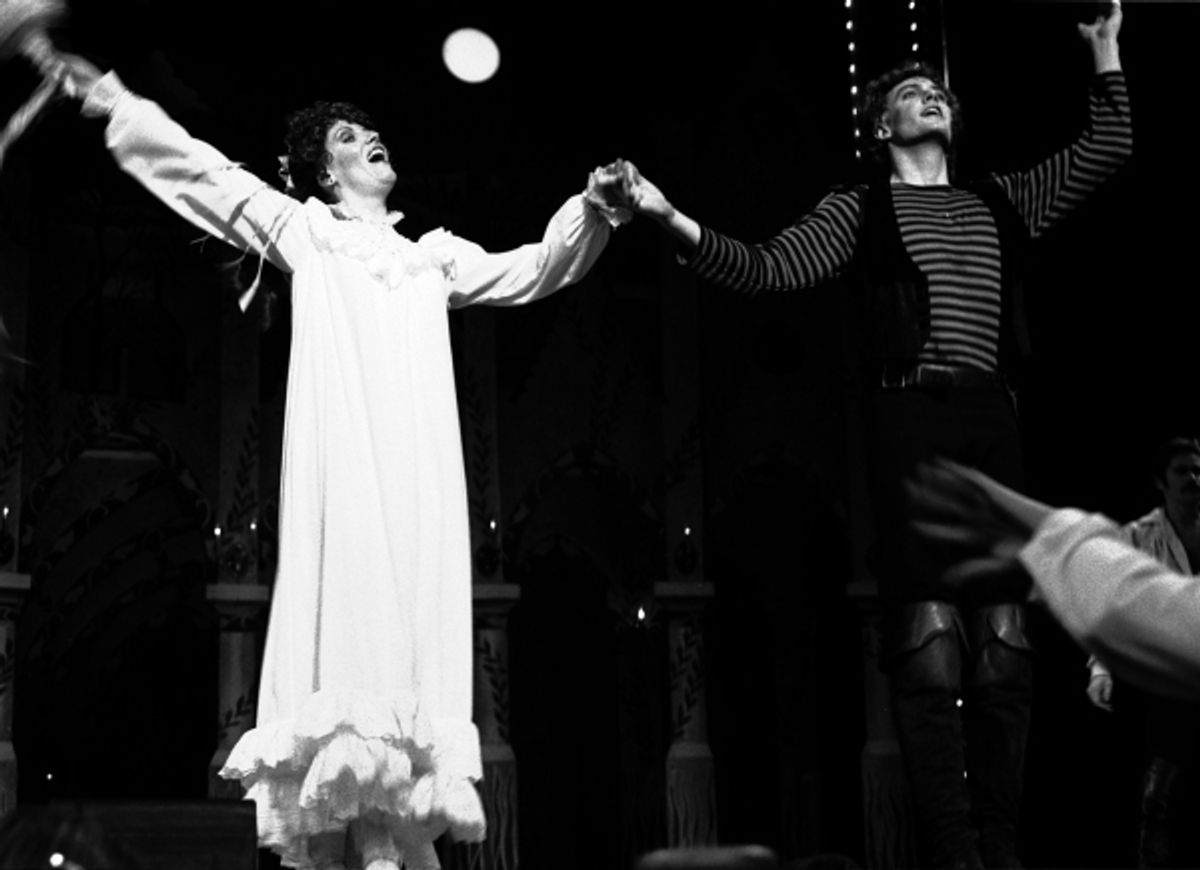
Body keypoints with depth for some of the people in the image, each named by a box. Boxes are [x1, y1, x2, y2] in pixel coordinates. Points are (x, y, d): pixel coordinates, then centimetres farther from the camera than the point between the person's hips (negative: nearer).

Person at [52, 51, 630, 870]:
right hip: (342, 455, -3)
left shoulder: (434, 256, 28)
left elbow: (532, 271, 20)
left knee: (413, 615, -9)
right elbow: (206, 169, 22)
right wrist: (117, 100, 20)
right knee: (348, 603, -17)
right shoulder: (304, 228, 22)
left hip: (416, 470, 3)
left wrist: (592, 210, 4)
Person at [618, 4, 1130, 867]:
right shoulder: (860, 209, 11)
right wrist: (677, 222, -10)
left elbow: (1106, 151, 25)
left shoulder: (999, 202, 21)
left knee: (1006, 646, 1)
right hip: (910, 417, -4)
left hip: (993, 420, 4)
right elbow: (768, 269, 1)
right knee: (930, 641, -10)